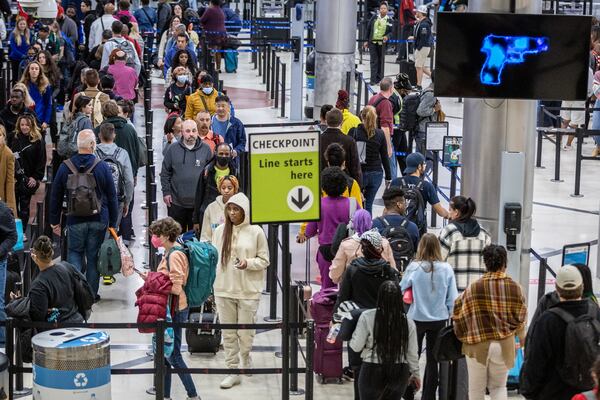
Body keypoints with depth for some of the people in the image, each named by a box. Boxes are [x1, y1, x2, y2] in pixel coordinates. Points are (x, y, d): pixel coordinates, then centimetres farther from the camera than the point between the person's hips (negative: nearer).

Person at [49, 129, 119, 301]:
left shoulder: (65, 167, -3)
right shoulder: (103, 167, -7)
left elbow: (55, 197, 3)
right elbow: (112, 198, -2)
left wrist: (54, 221, 13)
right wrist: (113, 223, 6)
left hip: (75, 221, 0)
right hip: (99, 221, 0)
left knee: (74, 253, 13)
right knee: (93, 257, 10)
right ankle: (91, 294, 15)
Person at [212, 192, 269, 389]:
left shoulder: (256, 232, -4)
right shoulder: (220, 231, 4)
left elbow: (264, 260, 0)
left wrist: (248, 263, -18)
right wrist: (212, 283, 9)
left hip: (248, 291, -2)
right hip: (224, 290, 2)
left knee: (245, 332, 3)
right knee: (228, 332, 4)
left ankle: (245, 360, 31)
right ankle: (233, 371, 10)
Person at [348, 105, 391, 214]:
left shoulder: (353, 132, -3)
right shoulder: (380, 134, 0)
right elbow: (384, 157, 3)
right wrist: (388, 177, 11)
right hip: (375, 173, 1)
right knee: (368, 204, 7)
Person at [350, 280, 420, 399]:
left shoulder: (367, 317, -12)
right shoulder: (408, 322, -5)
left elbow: (356, 347, -7)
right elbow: (412, 353, 2)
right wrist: (415, 374, 17)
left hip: (372, 371, -2)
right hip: (399, 372, 3)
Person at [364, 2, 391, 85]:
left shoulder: (389, 20, 0)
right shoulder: (374, 17, 3)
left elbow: (392, 31, 3)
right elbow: (368, 29, 9)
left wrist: (387, 36, -20)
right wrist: (367, 41, 8)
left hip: (382, 43, 0)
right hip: (372, 42, 0)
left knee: (381, 61, 7)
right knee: (373, 61, -2)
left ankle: (379, 79, 16)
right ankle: (373, 80, -3)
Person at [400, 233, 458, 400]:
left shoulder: (414, 267, -13)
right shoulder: (446, 269, -9)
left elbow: (400, 290, -3)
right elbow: (452, 298, -3)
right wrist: (452, 317, 10)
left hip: (417, 318, -1)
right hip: (439, 319, 1)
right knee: (433, 359, 11)